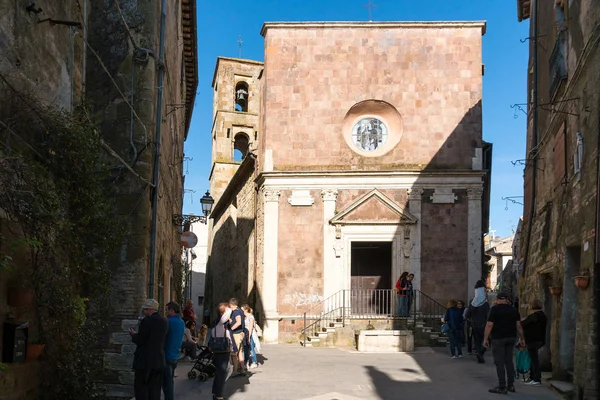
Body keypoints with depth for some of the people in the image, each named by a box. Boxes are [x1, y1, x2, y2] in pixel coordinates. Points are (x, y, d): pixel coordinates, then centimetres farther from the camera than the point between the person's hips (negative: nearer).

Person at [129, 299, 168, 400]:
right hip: (159, 361, 7)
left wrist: (133, 334, 7)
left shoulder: (147, 320, -15)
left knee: (141, 389, 2)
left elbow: (139, 341, -14)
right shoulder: (164, 321, 6)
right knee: (154, 391, 11)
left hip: (144, 361, -7)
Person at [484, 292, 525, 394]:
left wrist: (485, 338, -10)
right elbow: (518, 325, 7)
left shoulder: (494, 309, -7)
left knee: (499, 362, -2)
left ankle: (502, 387, -3)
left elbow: (489, 325, -13)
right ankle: (510, 385, 18)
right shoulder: (514, 309, 8)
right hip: (511, 337, 6)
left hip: (498, 339, -5)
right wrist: (522, 338, 15)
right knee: (509, 361, 14)